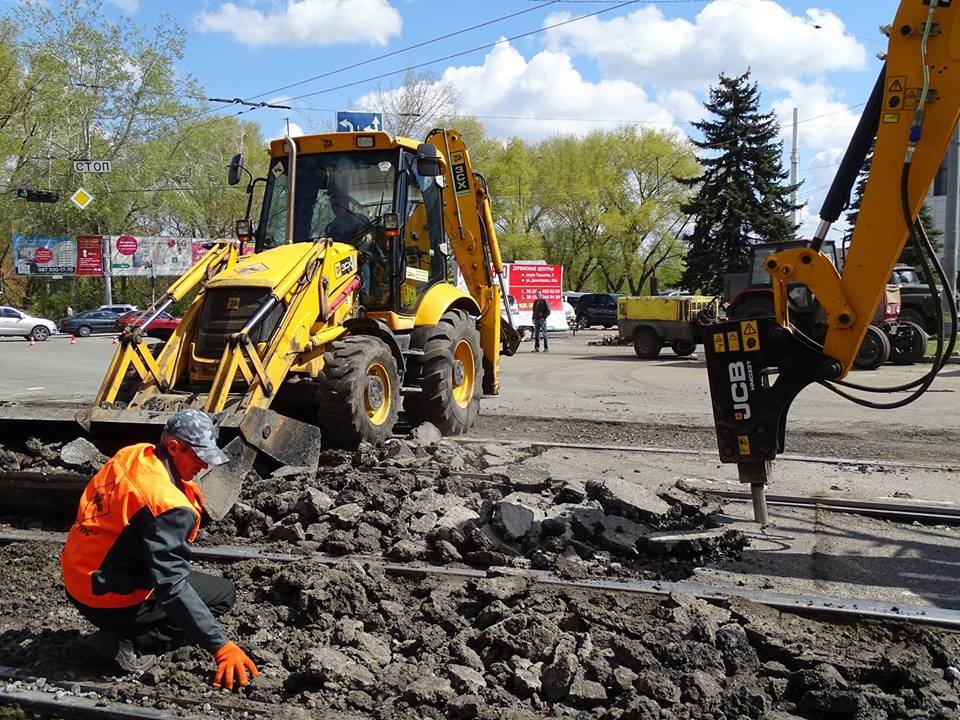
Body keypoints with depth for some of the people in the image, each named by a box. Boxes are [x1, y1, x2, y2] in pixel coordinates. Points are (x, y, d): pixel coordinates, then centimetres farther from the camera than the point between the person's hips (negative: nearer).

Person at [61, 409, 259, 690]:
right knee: (223, 594, 1)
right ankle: (128, 645, -6)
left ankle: (124, 635, 13)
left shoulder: (133, 455, -4)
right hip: (107, 602, -9)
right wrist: (220, 646, -31)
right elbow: (172, 588, -31)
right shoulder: (168, 505, -29)